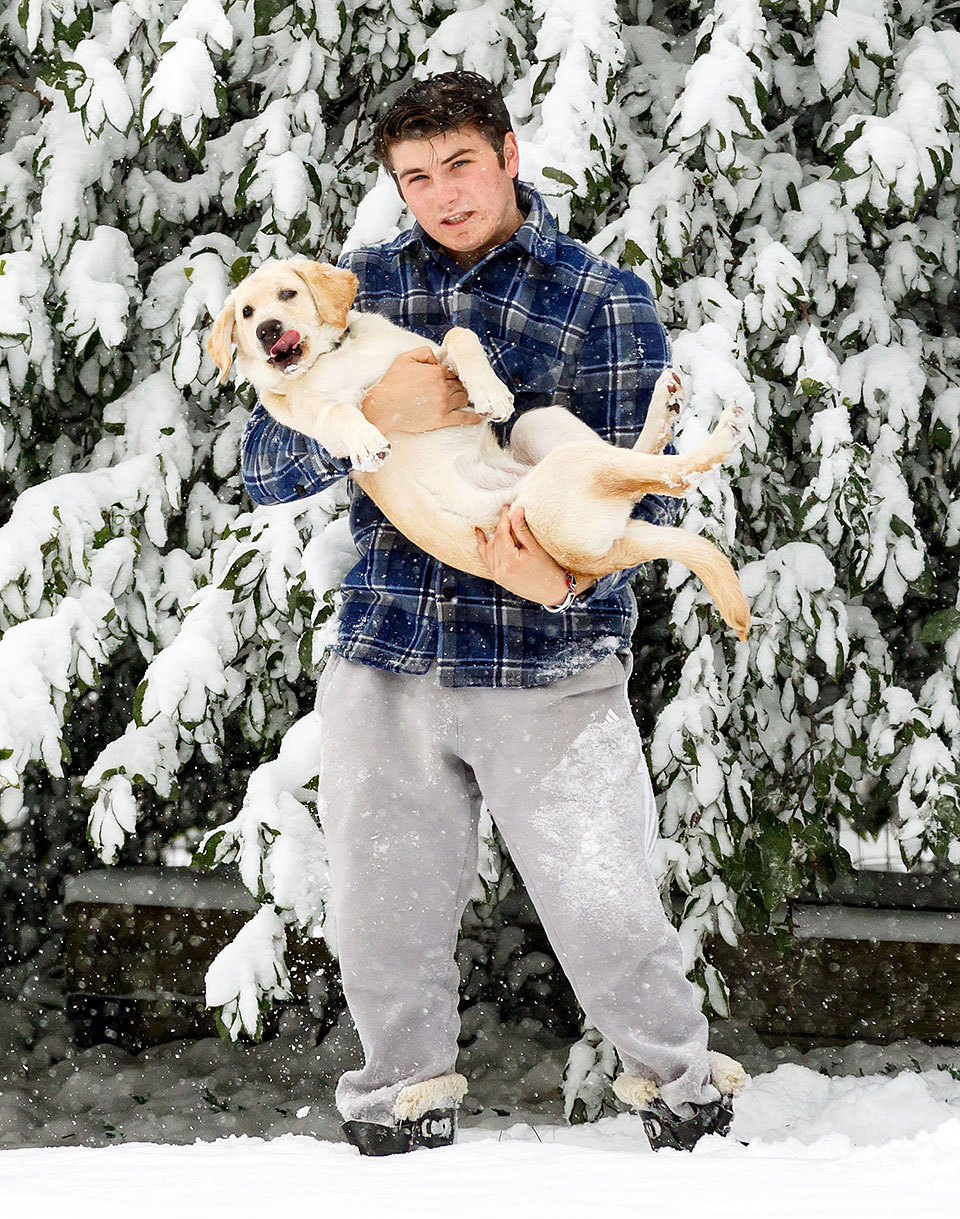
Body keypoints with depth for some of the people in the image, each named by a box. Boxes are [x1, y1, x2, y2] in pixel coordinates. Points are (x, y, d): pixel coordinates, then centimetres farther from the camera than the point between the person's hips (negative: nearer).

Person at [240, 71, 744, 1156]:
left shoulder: (606, 302, 1)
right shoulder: (362, 287, 8)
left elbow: (639, 492, -4)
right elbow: (262, 469, 2)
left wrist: (562, 579, -24)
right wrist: (375, 414, -18)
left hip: (549, 668, -3)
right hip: (383, 662, 3)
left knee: (606, 912, -5)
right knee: (383, 923, 9)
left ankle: (680, 1088, 19)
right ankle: (406, 1099, 31)